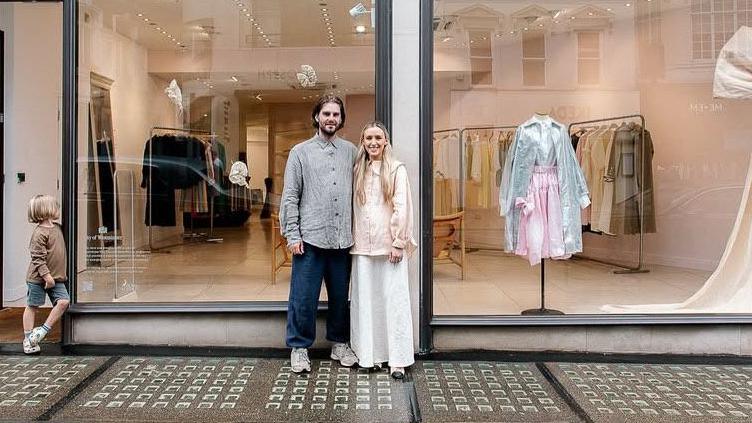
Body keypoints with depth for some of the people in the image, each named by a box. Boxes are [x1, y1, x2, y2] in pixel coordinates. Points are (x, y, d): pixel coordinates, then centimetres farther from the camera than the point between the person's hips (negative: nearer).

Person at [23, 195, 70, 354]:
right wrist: (47, 276, -24)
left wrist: (61, 274, 24)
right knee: (32, 306, 6)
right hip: (38, 278, -7)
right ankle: (28, 339, 17)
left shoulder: (57, 228, 9)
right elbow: (38, 258, -20)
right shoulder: (40, 233, -16)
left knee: (63, 301, -7)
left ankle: (44, 329, 6)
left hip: (56, 278, 7)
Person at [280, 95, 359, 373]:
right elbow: (290, 196, -1)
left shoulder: (351, 151, 10)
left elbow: (357, 193, 10)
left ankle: (340, 344, 28)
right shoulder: (301, 152, 3)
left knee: (340, 295, 12)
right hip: (310, 238, -3)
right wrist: (292, 234, -8)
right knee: (304, 297, 2)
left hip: (342, 238, 3)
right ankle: (299, 347, 18)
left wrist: (357, 231, 4)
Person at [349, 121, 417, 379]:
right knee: (365, 299, 7)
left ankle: (397, 359, 4)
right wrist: (352, 240, 5)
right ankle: (369, 354, 18)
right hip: (363, 245, 4)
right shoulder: (358, 171, 12)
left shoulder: (396, 169, 0)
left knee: (393, 299, -2)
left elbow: (402, 208, -5)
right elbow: (354, 208, 11)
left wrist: (399, 242, -10)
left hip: (389, 244, -4)